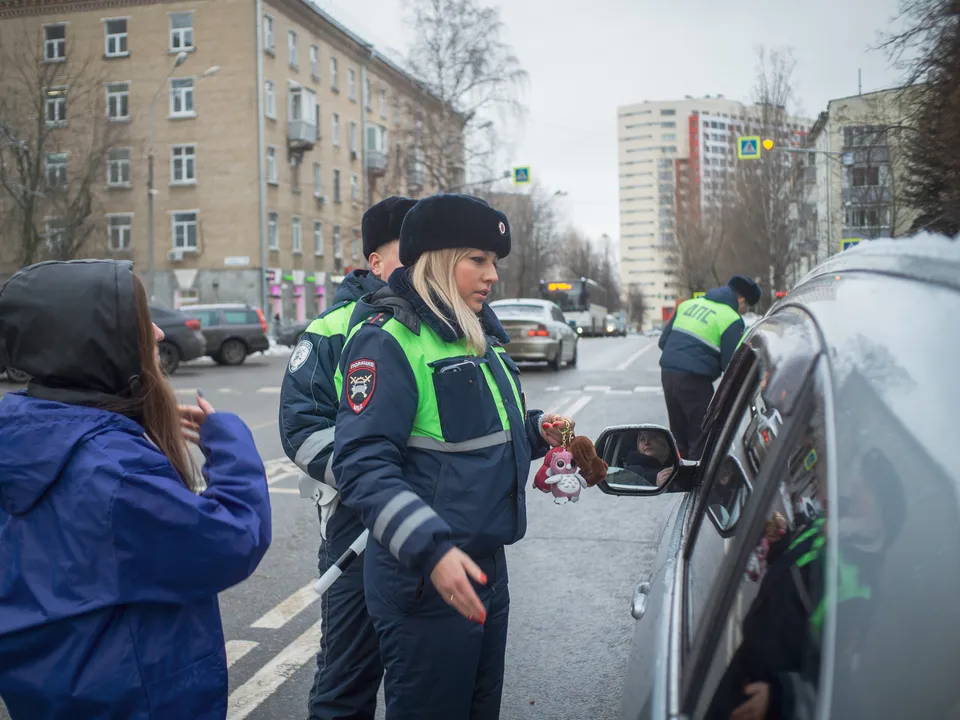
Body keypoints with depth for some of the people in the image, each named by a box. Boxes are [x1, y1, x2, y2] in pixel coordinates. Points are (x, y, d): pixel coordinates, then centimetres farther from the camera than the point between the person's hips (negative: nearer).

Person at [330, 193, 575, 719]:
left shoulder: (478, 333, 10)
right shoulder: (388, 340, -17)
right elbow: (363, 466, -25)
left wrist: (536, 430, 4)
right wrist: (432, 550, -35)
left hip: (486, 567, 9)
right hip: (425, 582, -9)